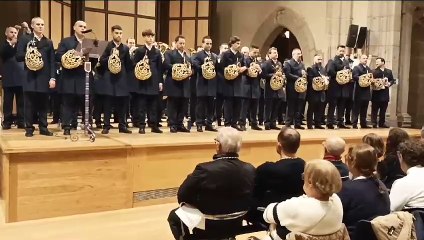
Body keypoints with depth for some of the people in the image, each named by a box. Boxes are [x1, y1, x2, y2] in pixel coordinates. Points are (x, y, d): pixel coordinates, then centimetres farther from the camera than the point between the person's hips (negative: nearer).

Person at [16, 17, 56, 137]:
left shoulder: (48, 42, 12)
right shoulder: (25, 39, 5)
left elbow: (52, 62, 6)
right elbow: (18, 57, 0)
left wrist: (52, 78, -2)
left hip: (44, 77, 2)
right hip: (30, 77, -2)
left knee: (43, 104, 6)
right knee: (29, 104, 1)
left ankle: (43, 128, 13)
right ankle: (29, 128, 9)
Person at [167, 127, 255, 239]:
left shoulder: (205, 169, -28)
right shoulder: (250, 170, -13)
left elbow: (182, 196, -17)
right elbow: (248, 200, 2)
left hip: (208, 226, -5)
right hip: (236, 224, 5)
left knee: (174, 216, 20)